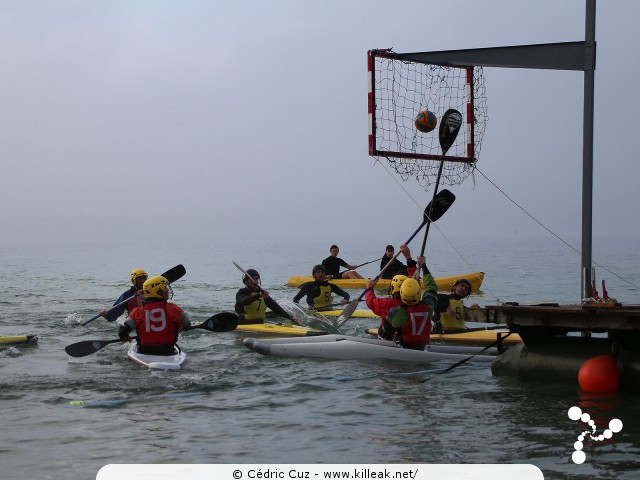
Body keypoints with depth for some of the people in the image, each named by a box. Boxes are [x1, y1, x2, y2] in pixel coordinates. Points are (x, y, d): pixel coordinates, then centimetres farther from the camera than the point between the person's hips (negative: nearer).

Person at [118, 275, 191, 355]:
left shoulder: (137, 312, -5)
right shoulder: (173, 309, -8)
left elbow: (122, 332, -8)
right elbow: (187, 325, 5)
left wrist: (125, 337, 17)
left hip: (144, 352, 1)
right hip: (167, 353, -1)